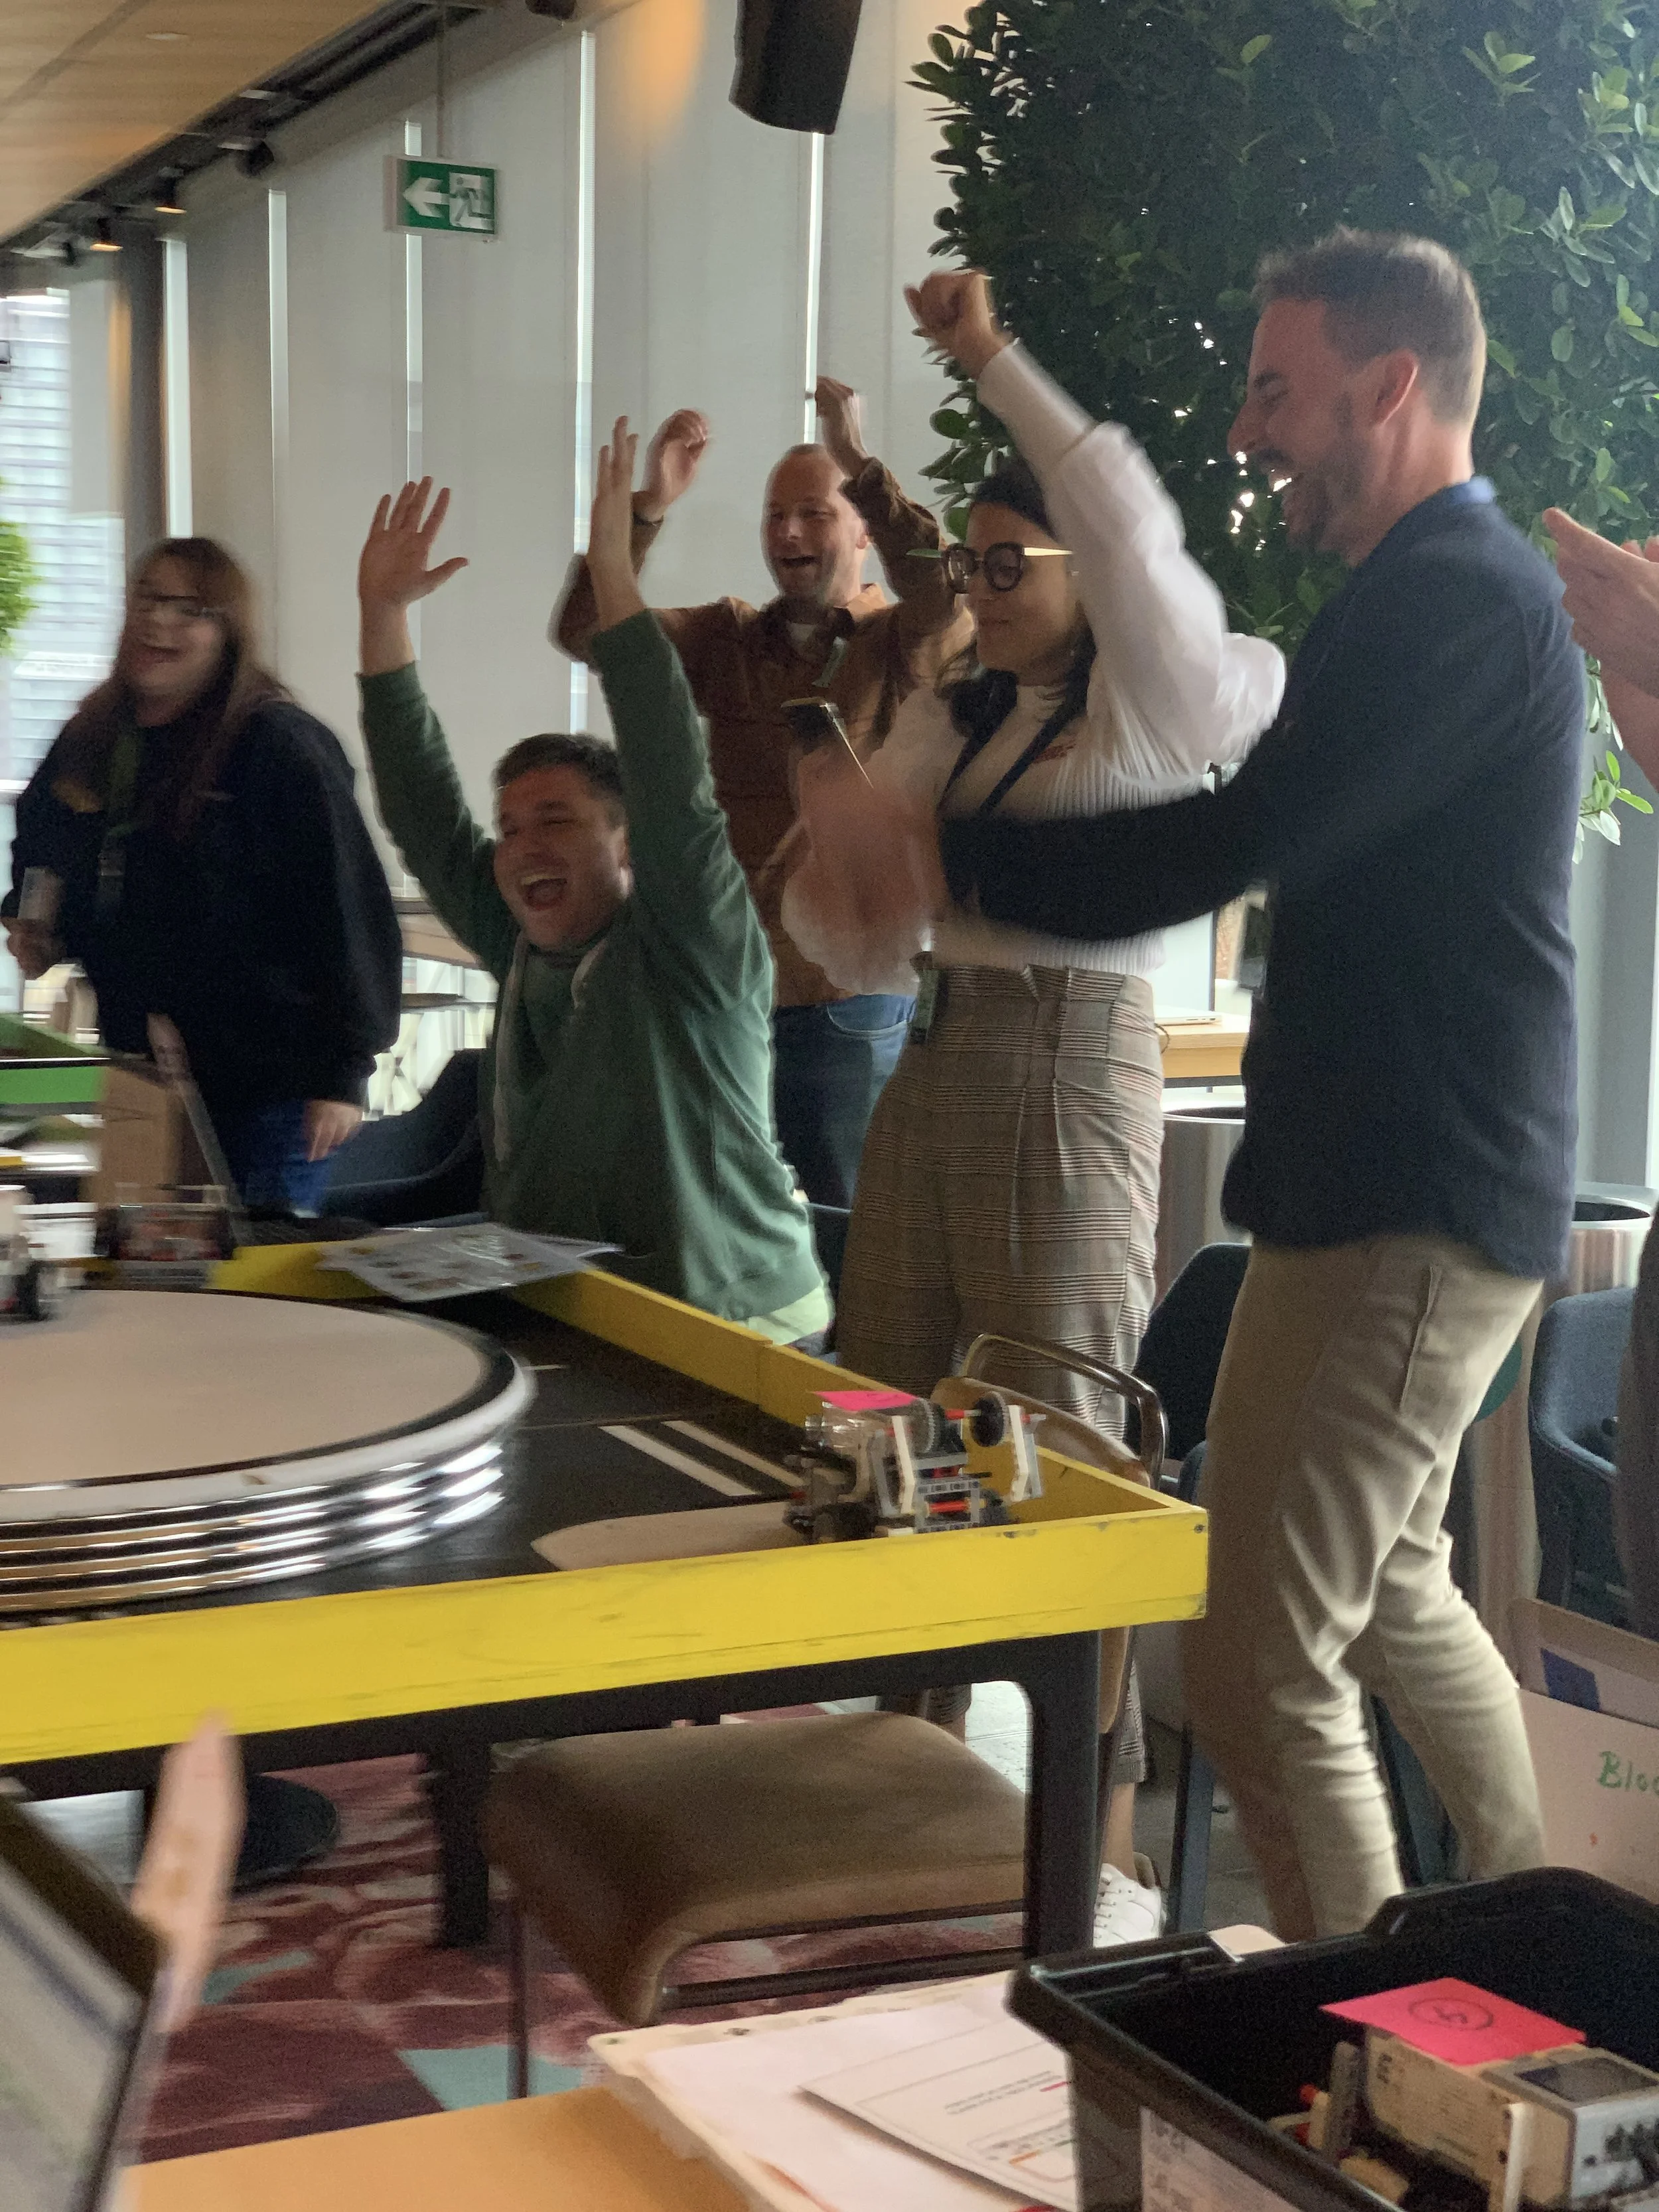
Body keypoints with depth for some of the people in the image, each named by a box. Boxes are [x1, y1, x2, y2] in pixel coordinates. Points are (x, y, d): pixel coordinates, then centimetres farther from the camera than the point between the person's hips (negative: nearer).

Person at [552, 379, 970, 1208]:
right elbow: (584, 632, 0)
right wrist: (649, 503, -13)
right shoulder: (729, 638, 10)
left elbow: (944, 593, -21)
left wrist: (859, 460, -23)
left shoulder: (900, 645, 1)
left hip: (850, 997, -4)